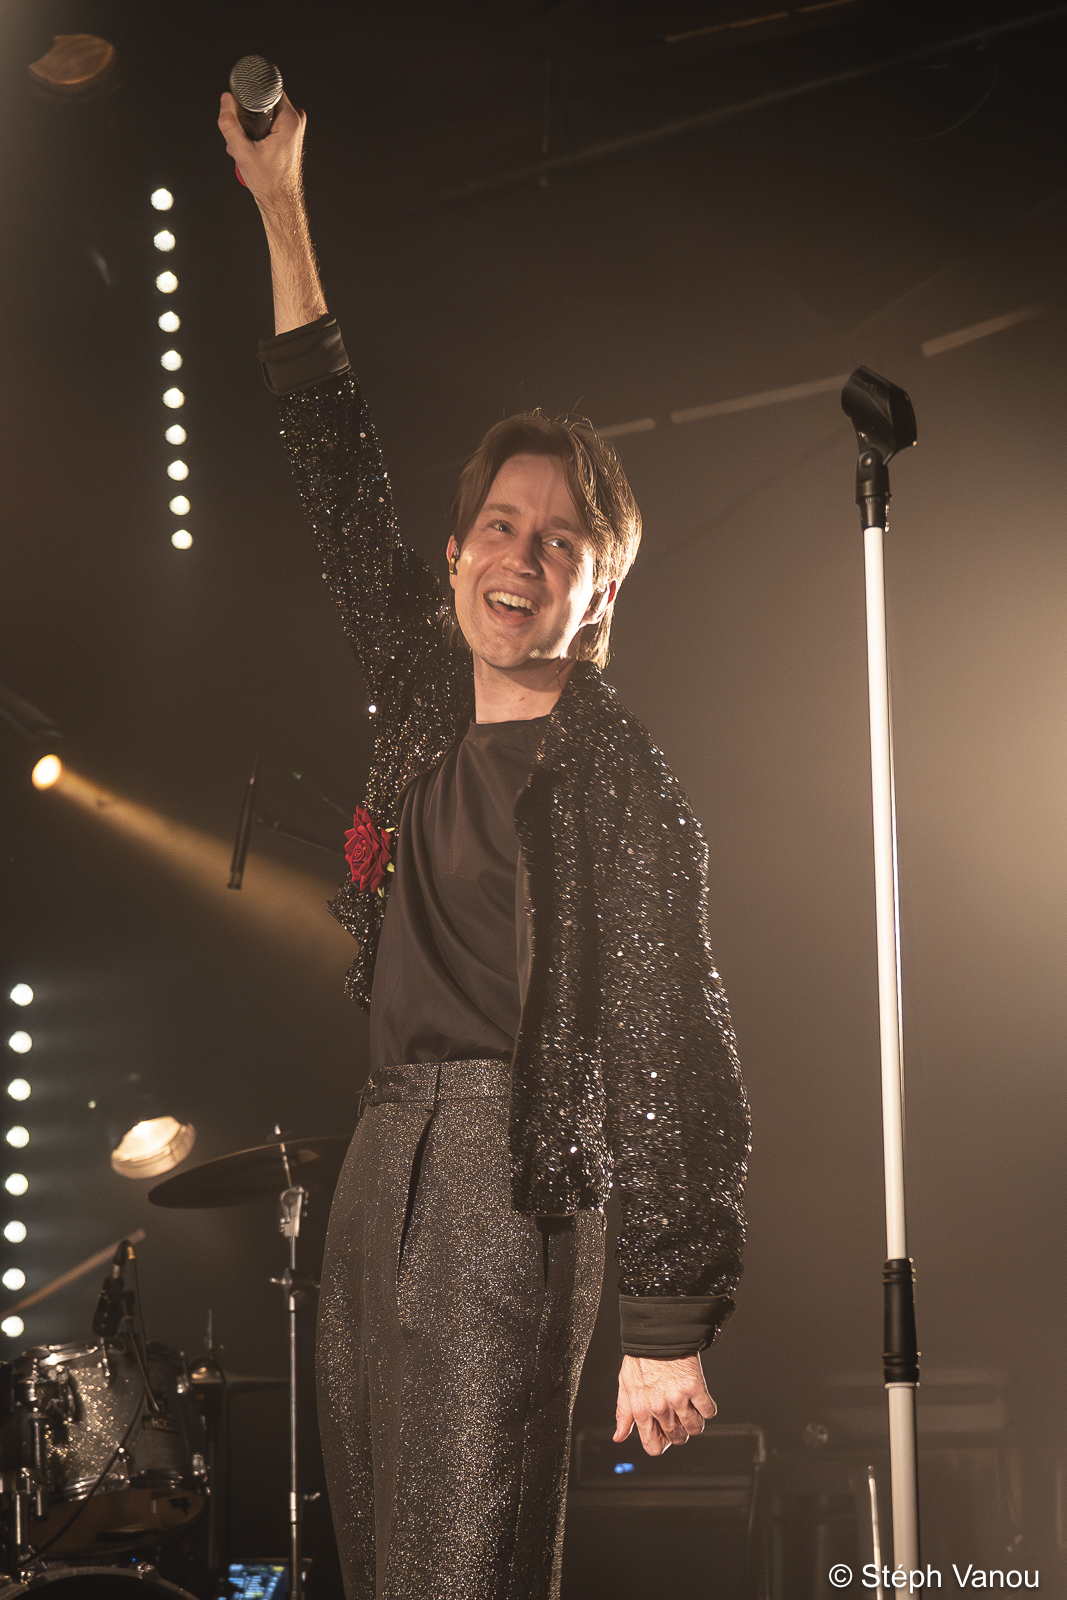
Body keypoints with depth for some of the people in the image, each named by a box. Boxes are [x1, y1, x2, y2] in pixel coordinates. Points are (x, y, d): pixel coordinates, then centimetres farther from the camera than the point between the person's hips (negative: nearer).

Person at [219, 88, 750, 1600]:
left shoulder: (616, 773, -10)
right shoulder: (430, 698, 10)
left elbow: (673, 1051, -13)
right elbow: (342, 481, 20)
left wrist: (671, 1328, -19)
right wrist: (282, 211, 22)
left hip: (510, 1177, -7)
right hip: (385, 1154, 7)